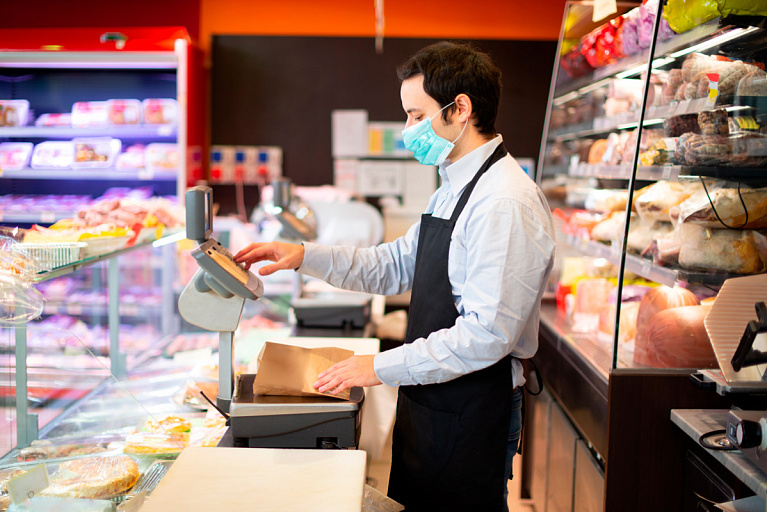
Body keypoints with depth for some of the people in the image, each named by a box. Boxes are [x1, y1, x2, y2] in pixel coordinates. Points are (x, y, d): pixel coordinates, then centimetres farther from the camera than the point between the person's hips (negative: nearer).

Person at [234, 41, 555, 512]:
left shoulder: (506, 201, -22)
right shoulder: (451, 192, 10)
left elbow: (487, 334, -26)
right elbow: (394, 267, 15)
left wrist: (383, 367, -22)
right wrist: (305, 256, 5)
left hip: (469, 416, -9)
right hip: (426, 399, 9)